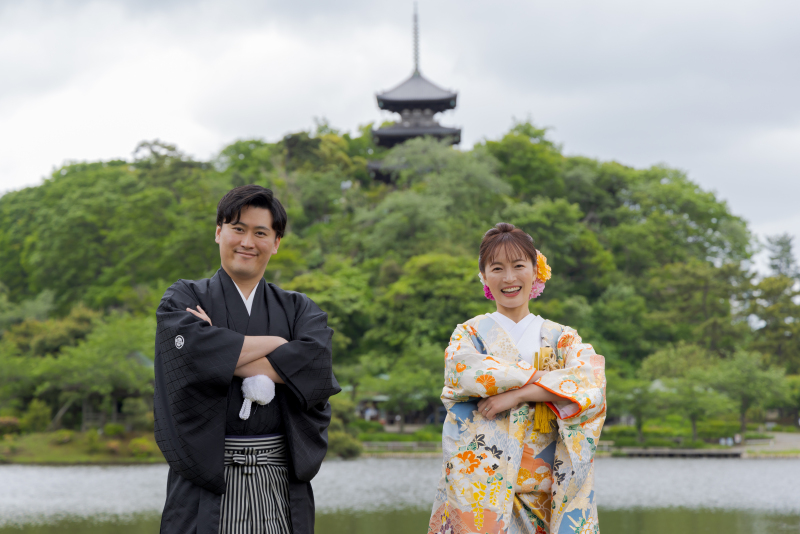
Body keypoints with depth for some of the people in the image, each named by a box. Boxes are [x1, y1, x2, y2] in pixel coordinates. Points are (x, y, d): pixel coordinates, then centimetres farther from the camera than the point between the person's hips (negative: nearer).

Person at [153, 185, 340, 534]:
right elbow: (193, 348, -14)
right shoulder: (183, 299, 9)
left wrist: (225, 355, -9)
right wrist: (279, 343, -5)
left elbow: (316, 365, -7)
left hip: (281, 478, 2)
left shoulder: (299, 309, 14)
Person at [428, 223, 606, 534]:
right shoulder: (469, 334, 11)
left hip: (543, 486, 1)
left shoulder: (562, 338, 13)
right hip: (482, 483, -1)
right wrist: (544, 376, -9)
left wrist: (516, 394, -15)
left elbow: (591, 384, -7)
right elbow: (466, 371, -12)